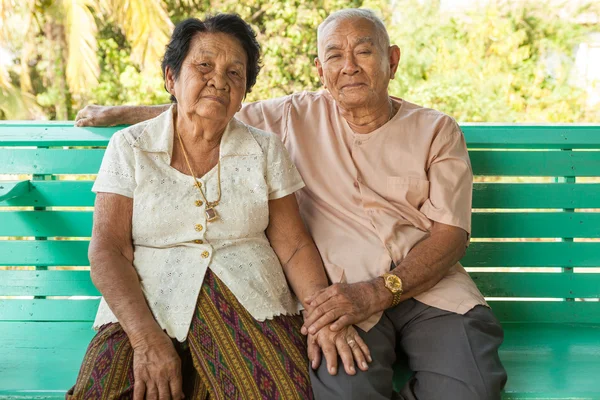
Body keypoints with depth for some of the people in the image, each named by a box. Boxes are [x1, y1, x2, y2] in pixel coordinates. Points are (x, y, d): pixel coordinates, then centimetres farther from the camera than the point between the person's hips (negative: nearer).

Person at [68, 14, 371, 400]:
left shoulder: (265, 149, 11)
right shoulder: (130, 147, 6)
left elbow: (293, 245, 7)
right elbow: (108, 250, -2)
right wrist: (147, 338, -17)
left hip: (251, 309, 2)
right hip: (144, 312, -1)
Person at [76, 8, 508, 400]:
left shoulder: (437, 131, 11)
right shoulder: (298, 117, 15)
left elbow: (451, 234, 1)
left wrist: (377, 292, -14)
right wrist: (120, 112, 28)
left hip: (430, 285, 1)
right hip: (341, 292, 0)